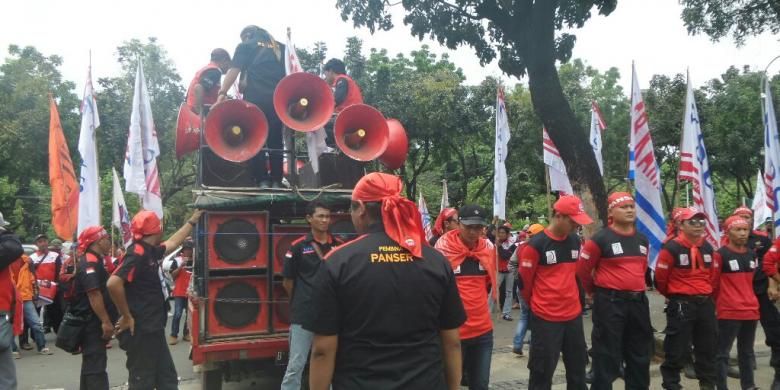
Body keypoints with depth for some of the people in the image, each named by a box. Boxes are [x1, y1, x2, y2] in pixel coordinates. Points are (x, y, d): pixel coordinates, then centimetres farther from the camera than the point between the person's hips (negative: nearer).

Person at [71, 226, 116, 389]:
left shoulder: (94, 261, 16)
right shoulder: (90, 262, -17)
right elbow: (94, 293, -25)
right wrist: (106, 321, -26)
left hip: (93, 322, 10)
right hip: (92, 322, -10)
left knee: (91, 363, 17)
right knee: (96, 365, -9)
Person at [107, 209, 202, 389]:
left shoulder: (149, 252, 10)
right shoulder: (137, 254, -18)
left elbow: (173, 243, 29)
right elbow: (113, 283, -30)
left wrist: (193, 220, 34)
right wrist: (126, 316, -21)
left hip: (152, 329, 10)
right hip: (140, 330, -10)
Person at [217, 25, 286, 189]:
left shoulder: (245, 46, 13)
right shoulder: (280, 47, 24)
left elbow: (234, 70, -1)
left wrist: (222, 93, -5)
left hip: (255, 99, -3)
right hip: (278, 99, 3)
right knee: (276, 141, 6)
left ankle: (263, 181, -5)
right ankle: (277, 181, 2)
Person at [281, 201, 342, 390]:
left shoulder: (339, 246, 2)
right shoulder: (298, 246, -5)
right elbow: (288, 281, 3)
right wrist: (301, 301, 10)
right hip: (303, 314, -3)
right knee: (296, 364, 3)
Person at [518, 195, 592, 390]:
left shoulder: (575, 241, 4)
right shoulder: (536, 244, -15)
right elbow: (525, 282, -6)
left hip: (574, 315, 6)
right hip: (546, 318, -6)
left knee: (577, 368, 18)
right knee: (542, 372, 3)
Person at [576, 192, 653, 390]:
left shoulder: (642, 240, 10)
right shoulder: (600, 239, -11)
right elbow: (582, 269, -5)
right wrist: (594, 292, 7)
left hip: (638, 302, 7)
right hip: (610, 303, -7)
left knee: (640, 355, 16)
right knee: (607, 355, -1)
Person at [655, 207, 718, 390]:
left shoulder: (708, 248, 8)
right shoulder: (671, 248, -13)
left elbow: (710, 275, 21)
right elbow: (660, 277, -7)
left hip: (706, 303, 7)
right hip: (681, 304, -7)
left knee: (708, 347, 15)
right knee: (677, 349, -2)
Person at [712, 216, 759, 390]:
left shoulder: (752, 255, 10)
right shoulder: (720, 255, -12)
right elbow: (713, 283, -6)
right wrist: (722, 302, 3)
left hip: (751, 311, 7)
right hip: (729, 312, -7)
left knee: (747, 352, 18)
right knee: (723, 352, 0)